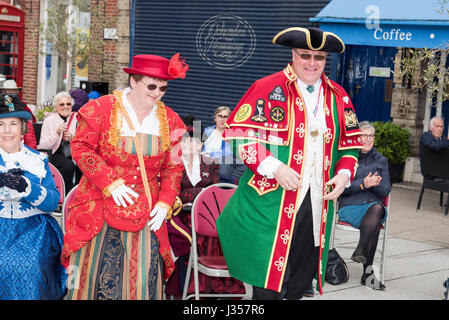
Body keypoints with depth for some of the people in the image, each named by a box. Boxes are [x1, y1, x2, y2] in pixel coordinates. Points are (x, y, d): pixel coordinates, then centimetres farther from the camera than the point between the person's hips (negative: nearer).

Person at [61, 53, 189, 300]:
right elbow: (81, 147, -6)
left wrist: (165, 202, -1)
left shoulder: (169, 120, 7)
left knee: (142, 278, 3)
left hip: (146, 215, 3)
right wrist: (110, 183, -14)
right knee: (98, 276, 1)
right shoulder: (102, 108, -5)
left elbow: (173, 167, 11)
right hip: (101, 209, -3)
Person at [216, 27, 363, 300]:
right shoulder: (268, 89, -4)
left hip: (317, 204, 5)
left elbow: (351, 143, 20)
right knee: (269, 286, -2)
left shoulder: (338, 97, 12)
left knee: (301, 281, 12)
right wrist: (273, 167, -18)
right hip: (272, 203, -5)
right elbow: (238, 134, -8)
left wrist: (344, 173, 1)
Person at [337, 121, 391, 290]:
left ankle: (360, 251, -39)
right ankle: (368, 271, -33)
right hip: (349, 206, -3)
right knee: (375, 224, -34)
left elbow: (386, 191, 10)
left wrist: (375, 184, -13)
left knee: (377, 208, -37)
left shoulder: (381, 160, 16)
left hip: (374, 204, 3)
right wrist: (363, 184, -20)